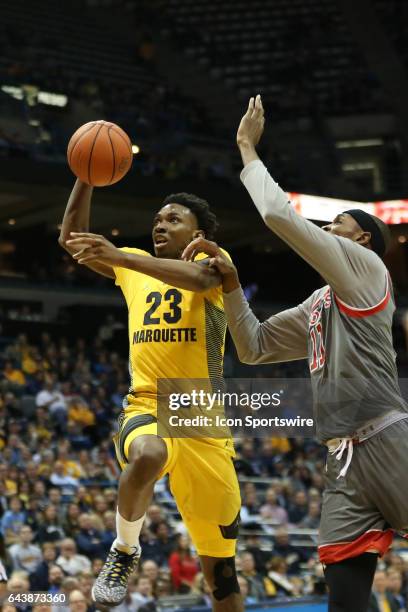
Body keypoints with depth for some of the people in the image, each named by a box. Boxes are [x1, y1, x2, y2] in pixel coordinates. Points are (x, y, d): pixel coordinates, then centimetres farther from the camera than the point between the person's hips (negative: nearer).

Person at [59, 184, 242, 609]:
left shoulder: (212, 258, 2)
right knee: (148, 455, -38)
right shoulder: (136, 264, 15)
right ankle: (125, 550, -14)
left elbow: (200, 277, -24)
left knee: (221, 567, 4)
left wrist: (120, 257, -33)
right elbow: (71, 238, 13)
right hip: (147, 409, 1)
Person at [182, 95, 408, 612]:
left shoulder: (366, 267, -1)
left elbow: (279, 214, -11)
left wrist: (248, 148, 2)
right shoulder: (319, 304, 23)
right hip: (343, 460, 8)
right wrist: (231, 285, 16)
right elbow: (254, 348, 28)